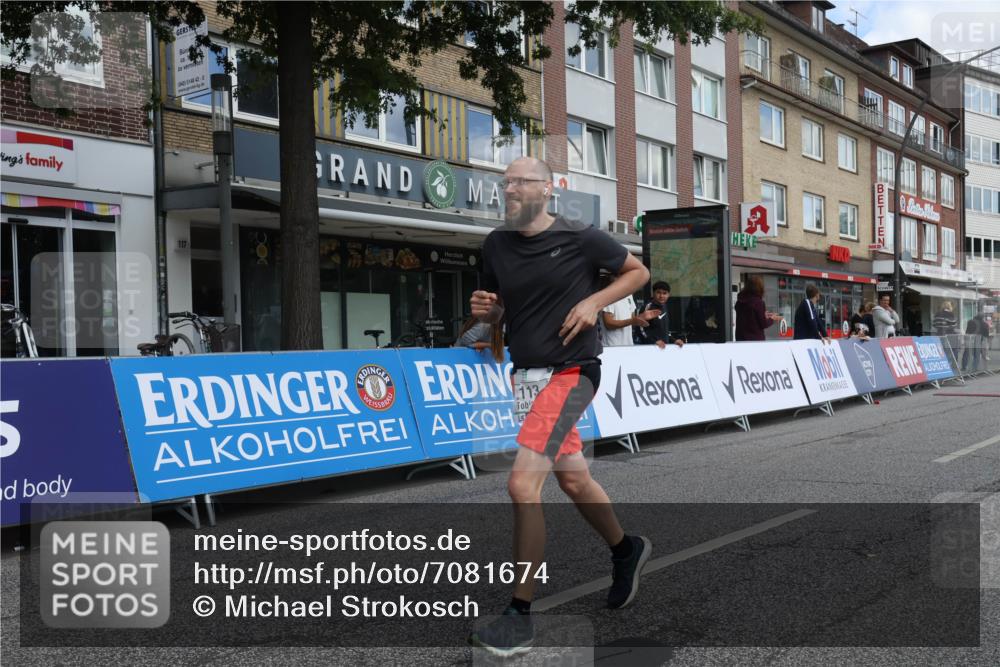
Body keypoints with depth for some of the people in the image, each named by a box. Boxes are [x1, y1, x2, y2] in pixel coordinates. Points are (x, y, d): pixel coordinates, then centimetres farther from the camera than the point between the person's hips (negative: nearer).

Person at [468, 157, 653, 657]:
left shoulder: (581, 239, -8)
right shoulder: (496, 244, 6)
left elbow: (638, 272, 5)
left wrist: (594, 301, -10)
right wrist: (484, 308, -7)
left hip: (569, 372, -6)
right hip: (525, 375, 6)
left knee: (522, 483, -18)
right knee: (573, 480, 17)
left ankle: (520, 616, -7)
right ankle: (626, 550, 45)